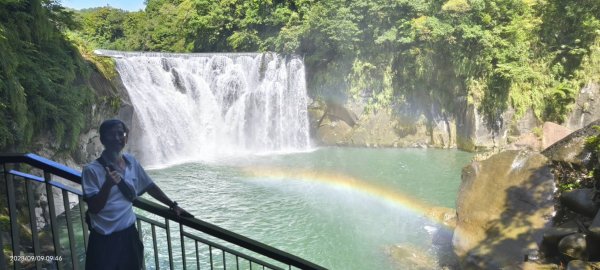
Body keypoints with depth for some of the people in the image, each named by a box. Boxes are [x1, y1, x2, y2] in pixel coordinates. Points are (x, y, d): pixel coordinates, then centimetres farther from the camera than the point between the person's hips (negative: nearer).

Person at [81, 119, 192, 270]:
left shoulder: (131, 162, 2)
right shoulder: (92, 170, -12)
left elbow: (149, 186, 14)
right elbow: (93, 208, -15)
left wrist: (173, 205, 15)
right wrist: (108, 185, -29)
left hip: (129, 234, 5)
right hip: (104, 240, -5)